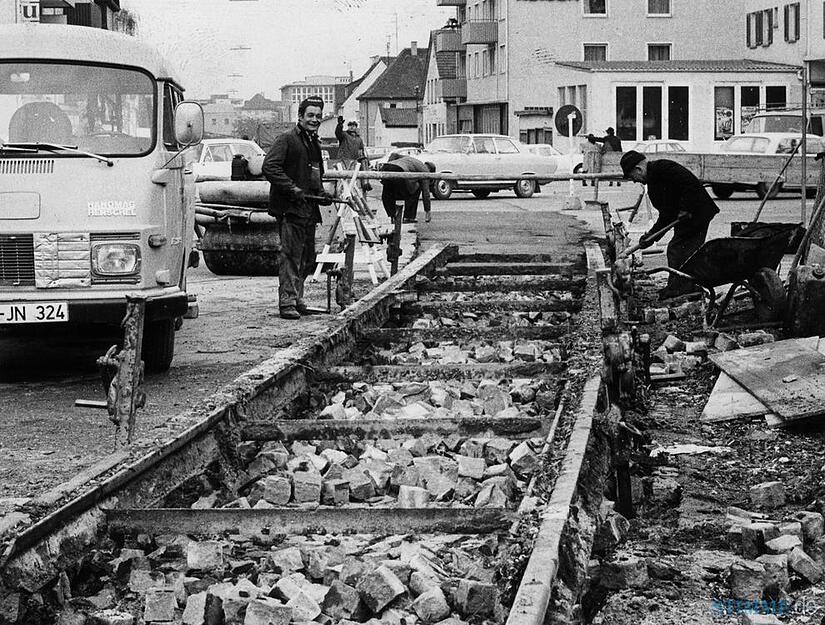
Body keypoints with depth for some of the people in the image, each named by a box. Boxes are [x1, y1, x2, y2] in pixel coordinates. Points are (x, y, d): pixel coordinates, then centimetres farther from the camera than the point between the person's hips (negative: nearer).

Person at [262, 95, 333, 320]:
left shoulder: (314, 143, 21)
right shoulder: (287, 139, -7)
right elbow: (269, 167, -18)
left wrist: (321, 194, 13)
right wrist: (293, 189, -23)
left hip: (309, 209, 9)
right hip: (290, 208, -9)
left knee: (307, 258, 12)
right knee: (291, 255, -11)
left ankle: (296, 299, 22)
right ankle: (287, 303, -11)